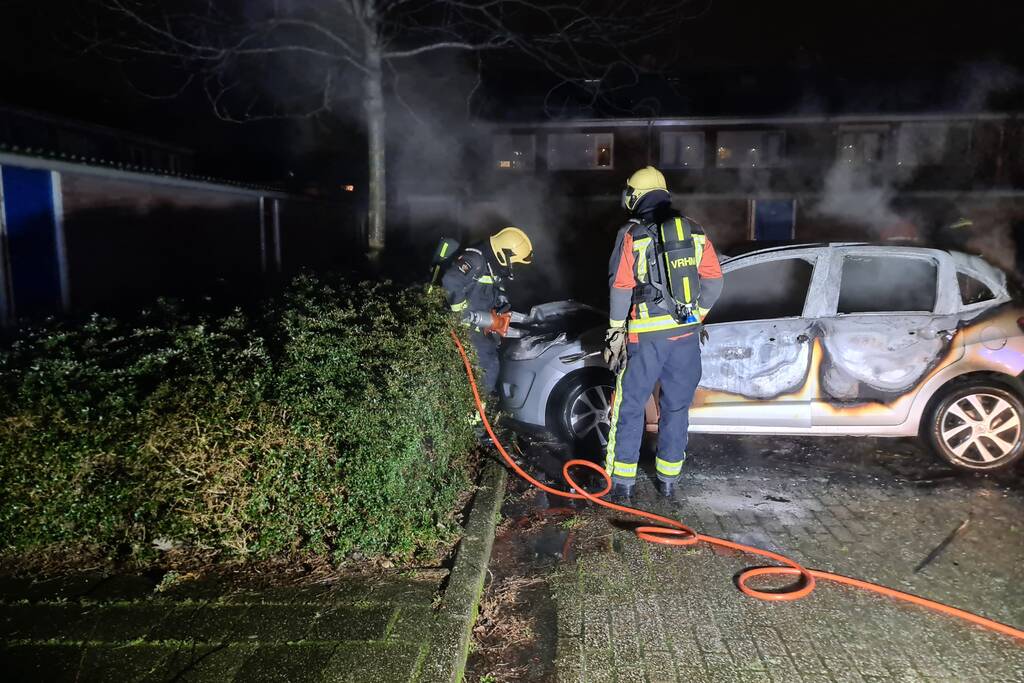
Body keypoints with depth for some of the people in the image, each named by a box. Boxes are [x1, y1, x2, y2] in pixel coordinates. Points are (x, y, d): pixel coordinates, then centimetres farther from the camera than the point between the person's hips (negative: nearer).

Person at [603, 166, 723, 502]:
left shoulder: (632, 234, -4)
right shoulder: (694, 231, 8)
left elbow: (621, 289, -7)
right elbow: (714, 282, 6)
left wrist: (615, 333, -1)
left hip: (646, 336, -4)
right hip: (687, 335, 4)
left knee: (630, 408, 6)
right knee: (677, 408, 14)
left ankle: (622, 483, 10)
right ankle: (668, 479, 23)